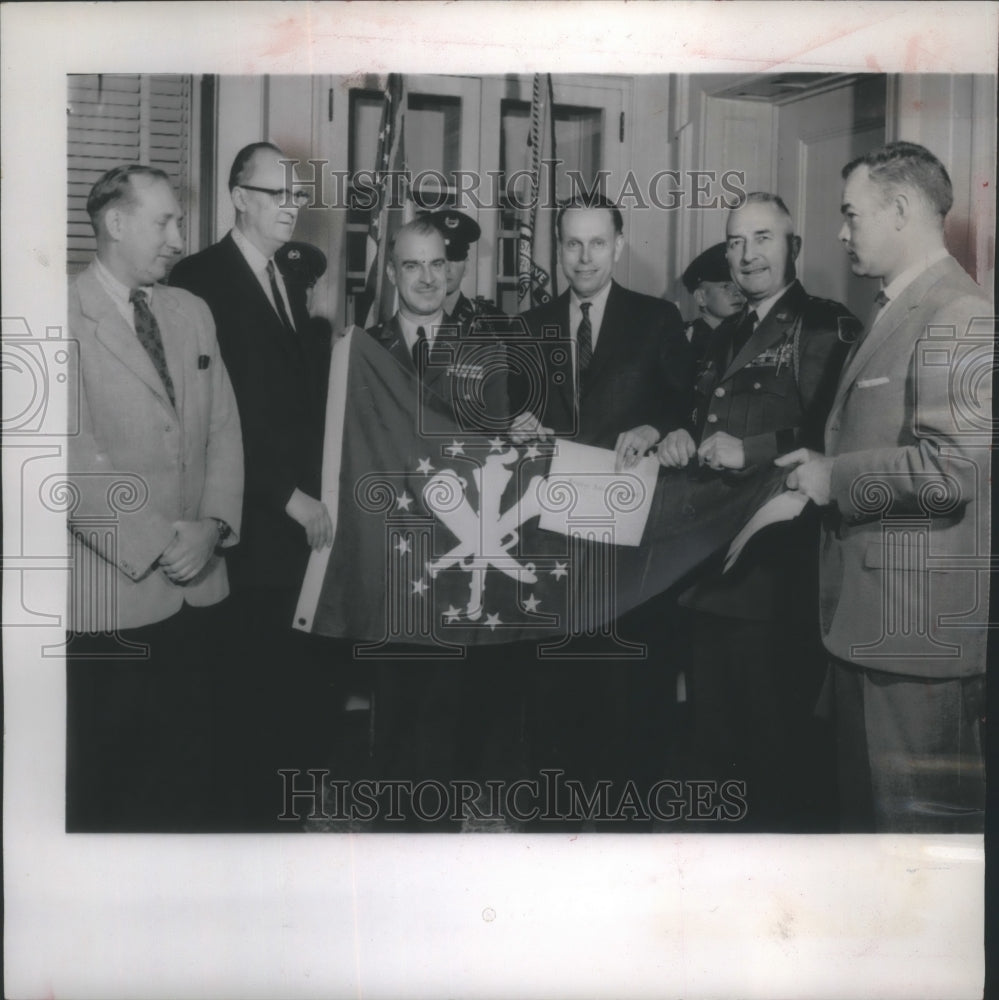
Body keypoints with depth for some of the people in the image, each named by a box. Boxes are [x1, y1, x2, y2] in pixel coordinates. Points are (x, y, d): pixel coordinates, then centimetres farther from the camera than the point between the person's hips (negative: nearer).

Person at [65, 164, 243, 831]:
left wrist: (213, 524, -6)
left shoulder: (193, 313, 12)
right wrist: (156, 543, -14)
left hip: (199, 587, 5)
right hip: (112, 593, -5)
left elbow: (224, 428, 9)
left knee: (194, 771, 14)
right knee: (103, 782, 8)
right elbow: (75, 457, -15)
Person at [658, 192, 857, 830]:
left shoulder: (827, 328, -8)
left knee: (777, 746, 0)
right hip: (711, 567, 9)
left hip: (776, 572, -8)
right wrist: (684, 439, 2)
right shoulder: (727, 336, 18)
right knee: (714, 738, 20)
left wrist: (752, 449, -21)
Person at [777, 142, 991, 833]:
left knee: (923, 820, 1)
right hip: (867, 624, 10)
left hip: (922, 639, -10)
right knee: (867, 809, 20)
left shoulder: (959, 318, -14)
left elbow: (955, 465, -25)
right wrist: (819, 468, 8)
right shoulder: (894, 315, 18)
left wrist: (836, 478, -15)